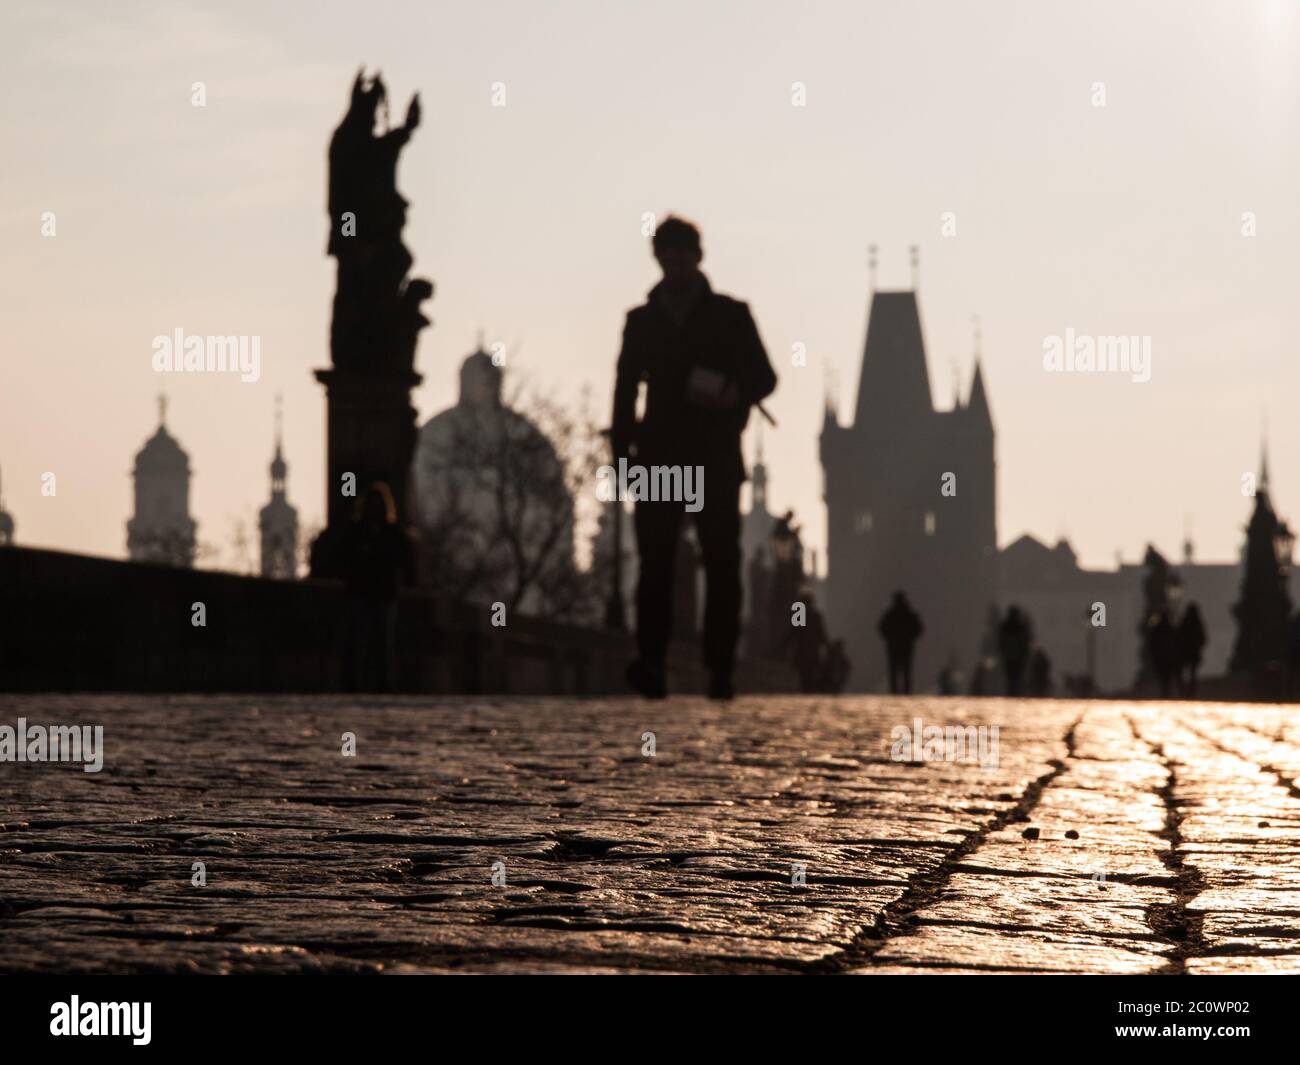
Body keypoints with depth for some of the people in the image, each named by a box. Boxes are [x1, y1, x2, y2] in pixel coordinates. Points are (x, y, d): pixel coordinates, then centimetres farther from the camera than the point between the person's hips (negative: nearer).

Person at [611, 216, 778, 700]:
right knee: (655, 562, -10)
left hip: (716, 460, -1)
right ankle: (651, 664, -18)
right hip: (659, 458, 1)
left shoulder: (730, 315, 9)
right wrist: (623, 450, 1)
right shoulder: (642, 320, 14)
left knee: (722, 565, -3)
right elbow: (625, 389, 13)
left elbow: (763, 376, 7)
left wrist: (735, 394, -16)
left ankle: (720, 670, 0)